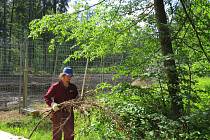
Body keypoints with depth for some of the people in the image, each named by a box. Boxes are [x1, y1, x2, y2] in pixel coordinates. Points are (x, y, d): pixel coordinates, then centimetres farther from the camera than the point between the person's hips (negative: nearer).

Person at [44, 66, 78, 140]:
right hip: (57, 113, -4)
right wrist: (52, 104, -24)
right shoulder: (55, 86, -7)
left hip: (69, 113, 4)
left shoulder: (73, 87, 7)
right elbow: (46, 97, -7)